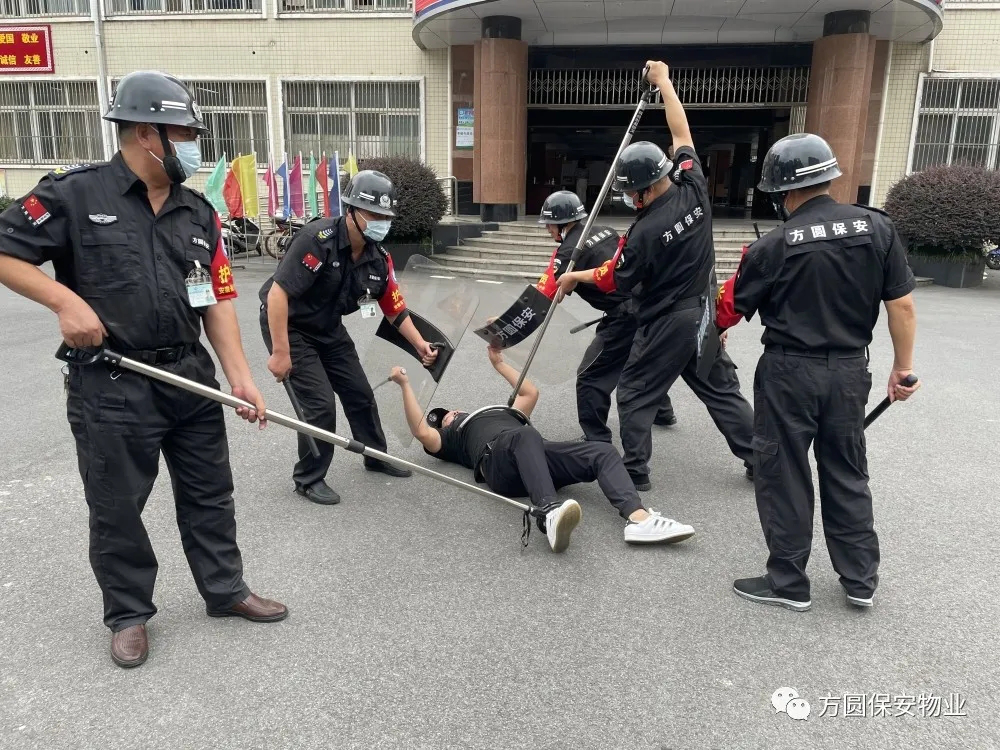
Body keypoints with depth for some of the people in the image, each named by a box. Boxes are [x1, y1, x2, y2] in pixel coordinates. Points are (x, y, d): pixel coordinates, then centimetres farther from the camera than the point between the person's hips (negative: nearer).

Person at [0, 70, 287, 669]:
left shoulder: (199, 212, 7)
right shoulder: (74, 194, -7)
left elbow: (217, 298, 4)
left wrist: (240, 374, -5)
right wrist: (65, 300, -18)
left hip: (191, 377, 5)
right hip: (111, 387, -4)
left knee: (210, 494, 15)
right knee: (117, 509, 10)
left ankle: (225, 590, 32)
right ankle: (129, 613, 30)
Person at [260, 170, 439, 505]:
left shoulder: (379, 258, -7)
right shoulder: (318, 239, -29)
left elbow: (395, 309, 3)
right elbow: (277, 293, -31)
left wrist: (420, 345, -8)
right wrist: (280, 352, -30)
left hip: (328, 328, 7)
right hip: (288, 326, -7)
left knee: (360, 394, 13)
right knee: (321, 403, -11)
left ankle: (377, 456, 36)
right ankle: (308, 479, 9)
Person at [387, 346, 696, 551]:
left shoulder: (501, 414, 47)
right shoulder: (448, 437, 31)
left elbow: (530, 392, 50)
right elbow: (420, 431, 11)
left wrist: (499, 363, 55)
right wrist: (405, 385, 12)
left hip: (538, 452, 6)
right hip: (497, 457, -6)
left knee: (603, 451, -17)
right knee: (525, 436, -42)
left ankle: (638, 518, -41)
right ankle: (551, 513, -68)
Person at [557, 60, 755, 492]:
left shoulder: (645, 232, -22)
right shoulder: (694, 189, -7)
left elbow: (615, 282, -8)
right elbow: (682, 132, 6)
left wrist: (575, 277, 8)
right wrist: (663, 81, 15)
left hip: (665, 324, -6)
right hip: (702, 316, 7)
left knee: (635, 394, 8)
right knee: (722, 389, 17)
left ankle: (635, 472, 12)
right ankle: (759, 460, 24)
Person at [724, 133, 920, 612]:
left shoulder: (773, 246, -11)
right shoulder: (876, 227, -3)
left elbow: (735, 310, 3)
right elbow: (902, 306, -2)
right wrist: (903, 367, 9)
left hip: (790, 373, -4)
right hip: (849, 371, 4)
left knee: (783, 477, 8)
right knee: (847, 474, 18)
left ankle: (788, 584, 18)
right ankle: (860, 580, 28)